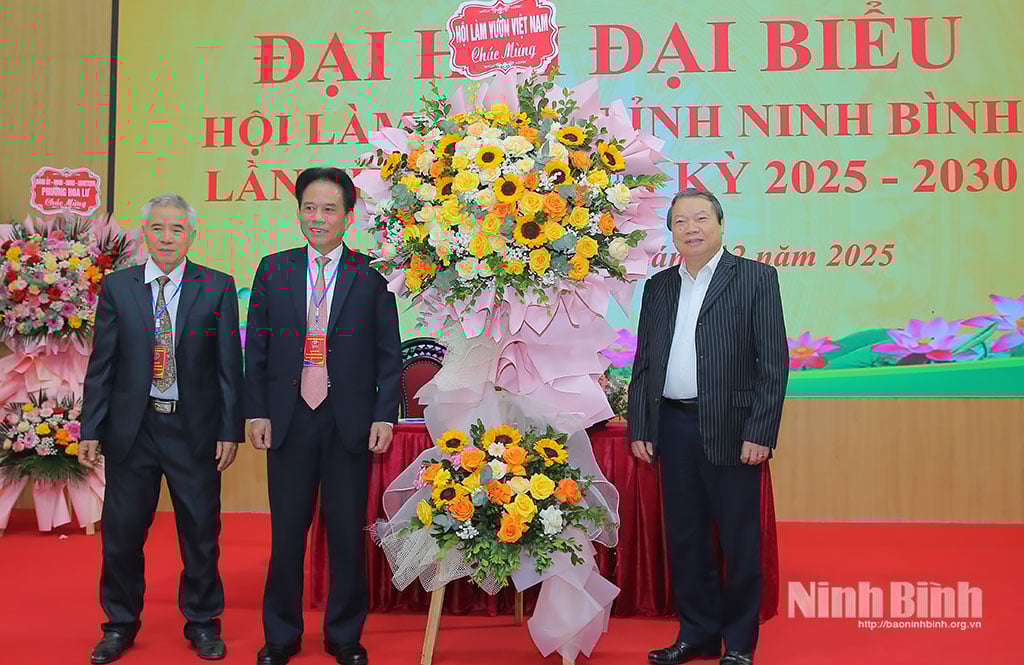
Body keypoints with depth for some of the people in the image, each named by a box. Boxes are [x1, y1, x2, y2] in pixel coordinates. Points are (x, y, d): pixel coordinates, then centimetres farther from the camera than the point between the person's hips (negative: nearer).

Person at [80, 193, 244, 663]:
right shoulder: (116, 287, 4)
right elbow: (101, 364, 5)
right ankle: (120, 624, 28)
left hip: (194, 428, -1)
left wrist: (230, 430, -4)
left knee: (200, 530, 8)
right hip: (131, 426, 1)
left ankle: (202, 622, 26)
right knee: (121, 531, 9)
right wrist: (91, 429, 1)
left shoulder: (217, 288, 0)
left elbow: (229, 364, 0)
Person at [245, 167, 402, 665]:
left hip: (349, 422, -1)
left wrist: (385, 416, -6)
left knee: (347, 534, 8)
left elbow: (389, 354, 1)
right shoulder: (273, 270, 7)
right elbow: (256, 349, 7)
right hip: (289, 419, 1)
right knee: (287, 531, 9)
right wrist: (257, 412, 0)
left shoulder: (371, 274, 1)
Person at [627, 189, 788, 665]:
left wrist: (759, 432, -12)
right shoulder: (658, 287, 14)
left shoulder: (755, 278, 0)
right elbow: (643, 363, 14)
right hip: (673, 426, 5)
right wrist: (639, 428, 6)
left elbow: (773, 362, -5)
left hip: (731, 428, -4)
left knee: (739, 540, 4)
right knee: (683, 537, 11)